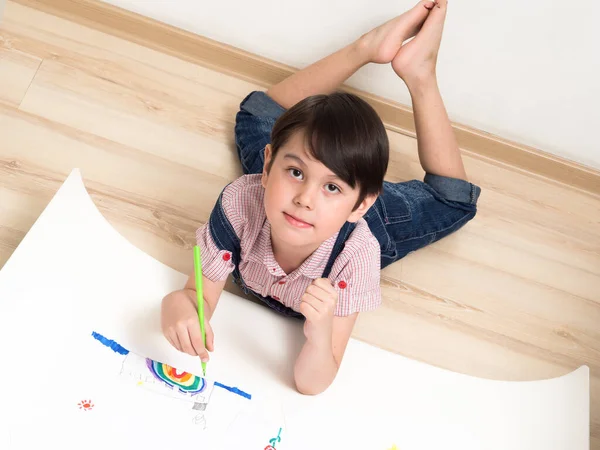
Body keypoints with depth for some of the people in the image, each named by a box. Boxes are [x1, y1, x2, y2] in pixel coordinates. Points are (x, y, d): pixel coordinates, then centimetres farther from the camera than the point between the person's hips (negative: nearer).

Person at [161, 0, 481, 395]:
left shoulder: (354, 255, -44)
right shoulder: (241, 202, -43)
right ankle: (369, 47, 14)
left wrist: (320, 334, -60)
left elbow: (312, 384, -37)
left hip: (362, 222, -1)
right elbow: (202, 294, -30)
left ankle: (419, 72, 15)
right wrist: (178, 304, -54)